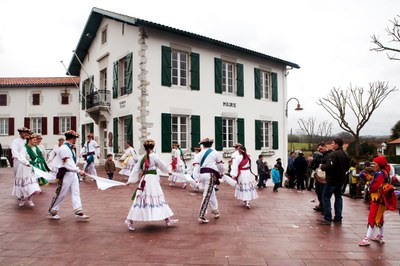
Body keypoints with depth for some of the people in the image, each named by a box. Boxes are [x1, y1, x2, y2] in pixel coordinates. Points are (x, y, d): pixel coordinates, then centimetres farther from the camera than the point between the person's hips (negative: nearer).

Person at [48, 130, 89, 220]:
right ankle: (52, 211, 22)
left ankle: (78, 212, 8)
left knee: (76, 193, 6)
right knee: (61, 194, 4)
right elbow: (67, 164, -23)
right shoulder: (64, 148, -17)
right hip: (65, 174, -9)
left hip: (72, 173, 9)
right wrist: (78, 171, -25)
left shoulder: (70, 148, 13)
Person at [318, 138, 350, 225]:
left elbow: (329, 166, -28)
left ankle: (327, 219, -5)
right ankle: (338, 217, 22)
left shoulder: (334, 154, -20)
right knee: (338, 197, 17)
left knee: (326, 197, -3)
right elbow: (347, 166, 18)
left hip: (332, 179, -9)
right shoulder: (345, 155, 9)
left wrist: (322, 166, -10)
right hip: (341, 179, 9)